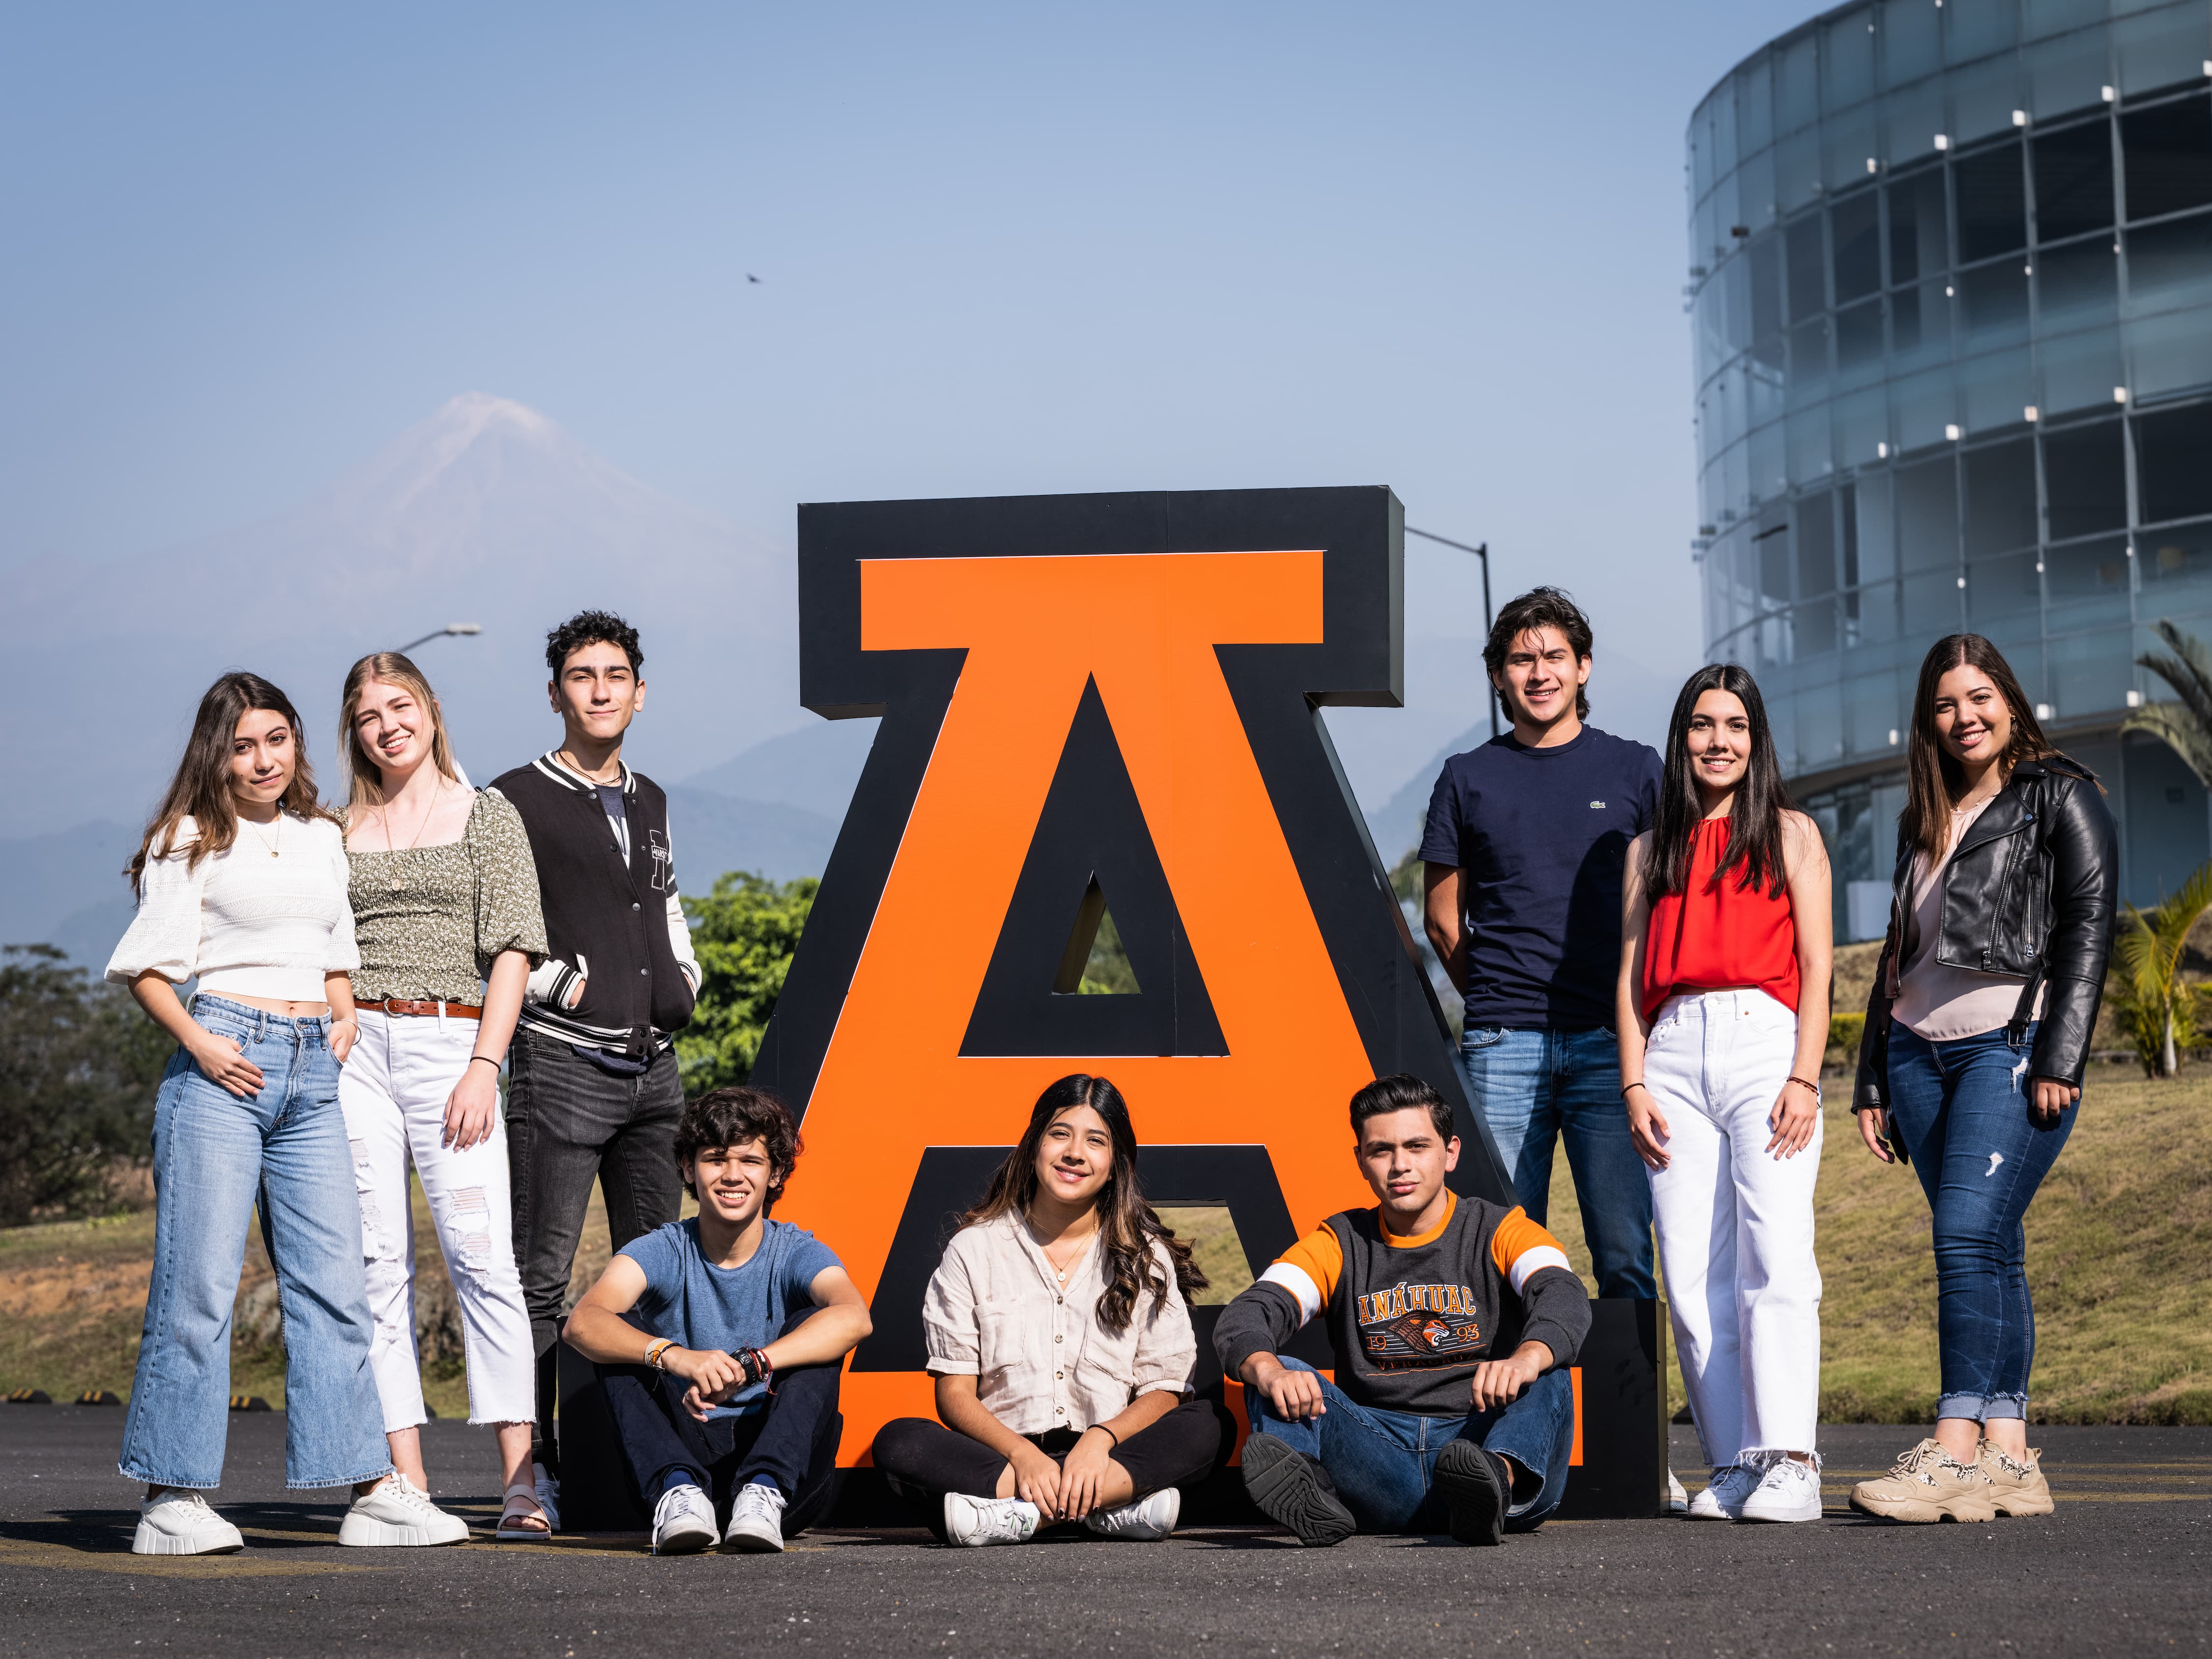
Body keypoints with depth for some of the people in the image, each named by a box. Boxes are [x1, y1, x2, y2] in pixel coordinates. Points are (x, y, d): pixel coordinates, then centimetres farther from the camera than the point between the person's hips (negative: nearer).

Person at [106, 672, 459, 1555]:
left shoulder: (322, 838, 19)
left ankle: (373, 1490, 2)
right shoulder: (193, 842, 2)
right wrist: (196, 1042, -15)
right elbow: (148, 965, -2)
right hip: (225, 1063, -5)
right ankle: (173, 1496, -3)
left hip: (313, 1073, 5)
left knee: (334, 1283, 2)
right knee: (199, 1283, -6)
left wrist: (345, 1015, 12)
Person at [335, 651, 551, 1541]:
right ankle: (407, 1481, -1)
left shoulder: (488, 816, 8)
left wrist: (484, 1066, -8)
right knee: (378, 1262, -2)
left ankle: (520, 1478, -15)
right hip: (354, 1044, 3)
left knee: (482, 1254, -13)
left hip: (449, 1039, -3)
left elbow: (511, 951, 2)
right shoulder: (341, 829, 16)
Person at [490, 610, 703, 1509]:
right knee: (542, 1277, -7)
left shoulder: (650, 802, 18)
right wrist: (558, 983, -12)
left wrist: (684, 973, 14)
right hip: (563, 1059, -7)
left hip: (653, 1064, 7)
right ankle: (533, 1468, -6)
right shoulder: (517, 802, -3)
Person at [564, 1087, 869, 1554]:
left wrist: (747, 1366, -41)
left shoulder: (796, 1253, -2)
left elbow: (853, 1318, -27)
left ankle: (763, 1492, -37)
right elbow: (583, 1322, -23)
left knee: (812, 1325, -20)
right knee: (622, 1329, -17)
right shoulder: (662, 1252, -1)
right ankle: (679, 1490, -38)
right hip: (683, 1455, 1)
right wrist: (671, 1355, -44)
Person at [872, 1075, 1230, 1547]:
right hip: (1001, 1453, 0)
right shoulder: (974, 1250, 7)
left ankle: (1020, 1515, -35)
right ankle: (1116, 1505, -35)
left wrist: (1100, 1440, -19)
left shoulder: (1146, 1257, 9)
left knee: (1206, 1424, -26)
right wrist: (1021, 1455, -19)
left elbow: (1163, 1392, 2)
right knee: (898, 1443, -29)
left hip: (1109, 1455, 0)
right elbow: (955, 1394, 1)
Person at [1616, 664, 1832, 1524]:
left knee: (1774, 1253, -18)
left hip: (1764, 1042, -3)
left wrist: (1804, 1079, -6)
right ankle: (1734, 1464, -3)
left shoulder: (1791, 834, 14)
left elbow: (1815, 967, 6)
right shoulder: (1652, 849, 22)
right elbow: (1632, 978, 17)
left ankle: (1789, 1464, -23)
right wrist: (1634, 1086, 4)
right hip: (1675, 1052, 3)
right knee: (1692, 1274, -5)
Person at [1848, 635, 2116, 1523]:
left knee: (1969, 1236, -18)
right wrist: (1873, 1082, 19)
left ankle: (1957, 1447, -22)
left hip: (2012, 1041, -6)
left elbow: (2088, 926, -5)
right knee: (1988, 1251, 3)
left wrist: (2058, 1059, -15)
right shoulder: (1924, 820, 23)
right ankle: (2009, 1457, 1)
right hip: (1920, 1048, 6)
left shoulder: (2059, 798, 4)